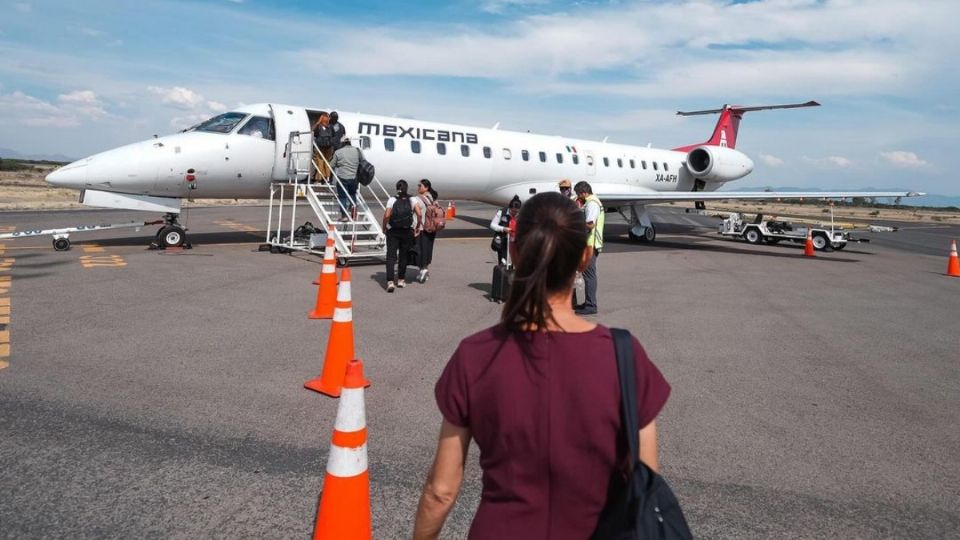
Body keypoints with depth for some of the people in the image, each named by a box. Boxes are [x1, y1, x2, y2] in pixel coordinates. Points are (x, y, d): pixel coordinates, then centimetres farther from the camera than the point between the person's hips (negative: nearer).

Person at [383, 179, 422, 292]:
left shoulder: (392, 200, -5)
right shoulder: (412, 200, -1)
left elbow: (387, 215, -14)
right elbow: (419, 214, -11)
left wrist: (384, 227, 0)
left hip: (393, 232, -2)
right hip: (407, 232, 2)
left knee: (391, 256, -2)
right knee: (403, 256, 16)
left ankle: (390, 281, -15)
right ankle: (401, 280, 27)